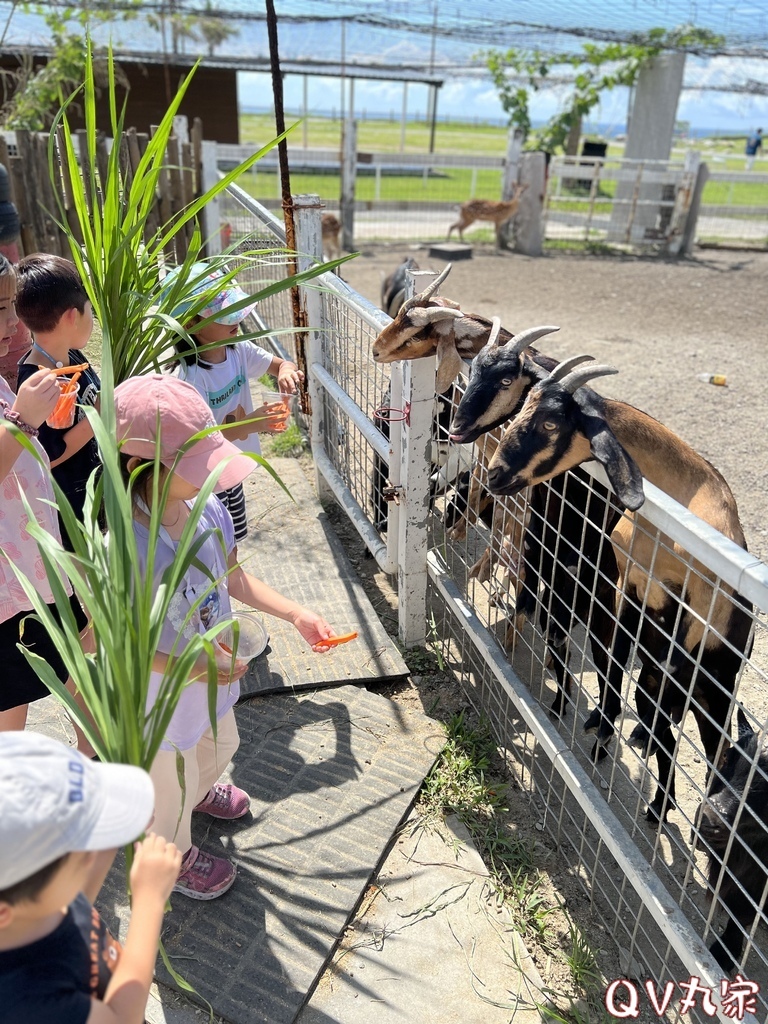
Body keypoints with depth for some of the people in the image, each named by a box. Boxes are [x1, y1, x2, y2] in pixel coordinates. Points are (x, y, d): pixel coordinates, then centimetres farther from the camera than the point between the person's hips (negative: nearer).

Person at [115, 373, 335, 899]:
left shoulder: (209, 510, -17)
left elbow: (233, 577, -1)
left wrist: (297, 614, -10)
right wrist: (193, 670, -30)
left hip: (215, 673, 6)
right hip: (162, 697, -6)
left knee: (220, 745, 35)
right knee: (172, 785, 23)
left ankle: (201, 789, 71)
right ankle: (177, 854, 56)